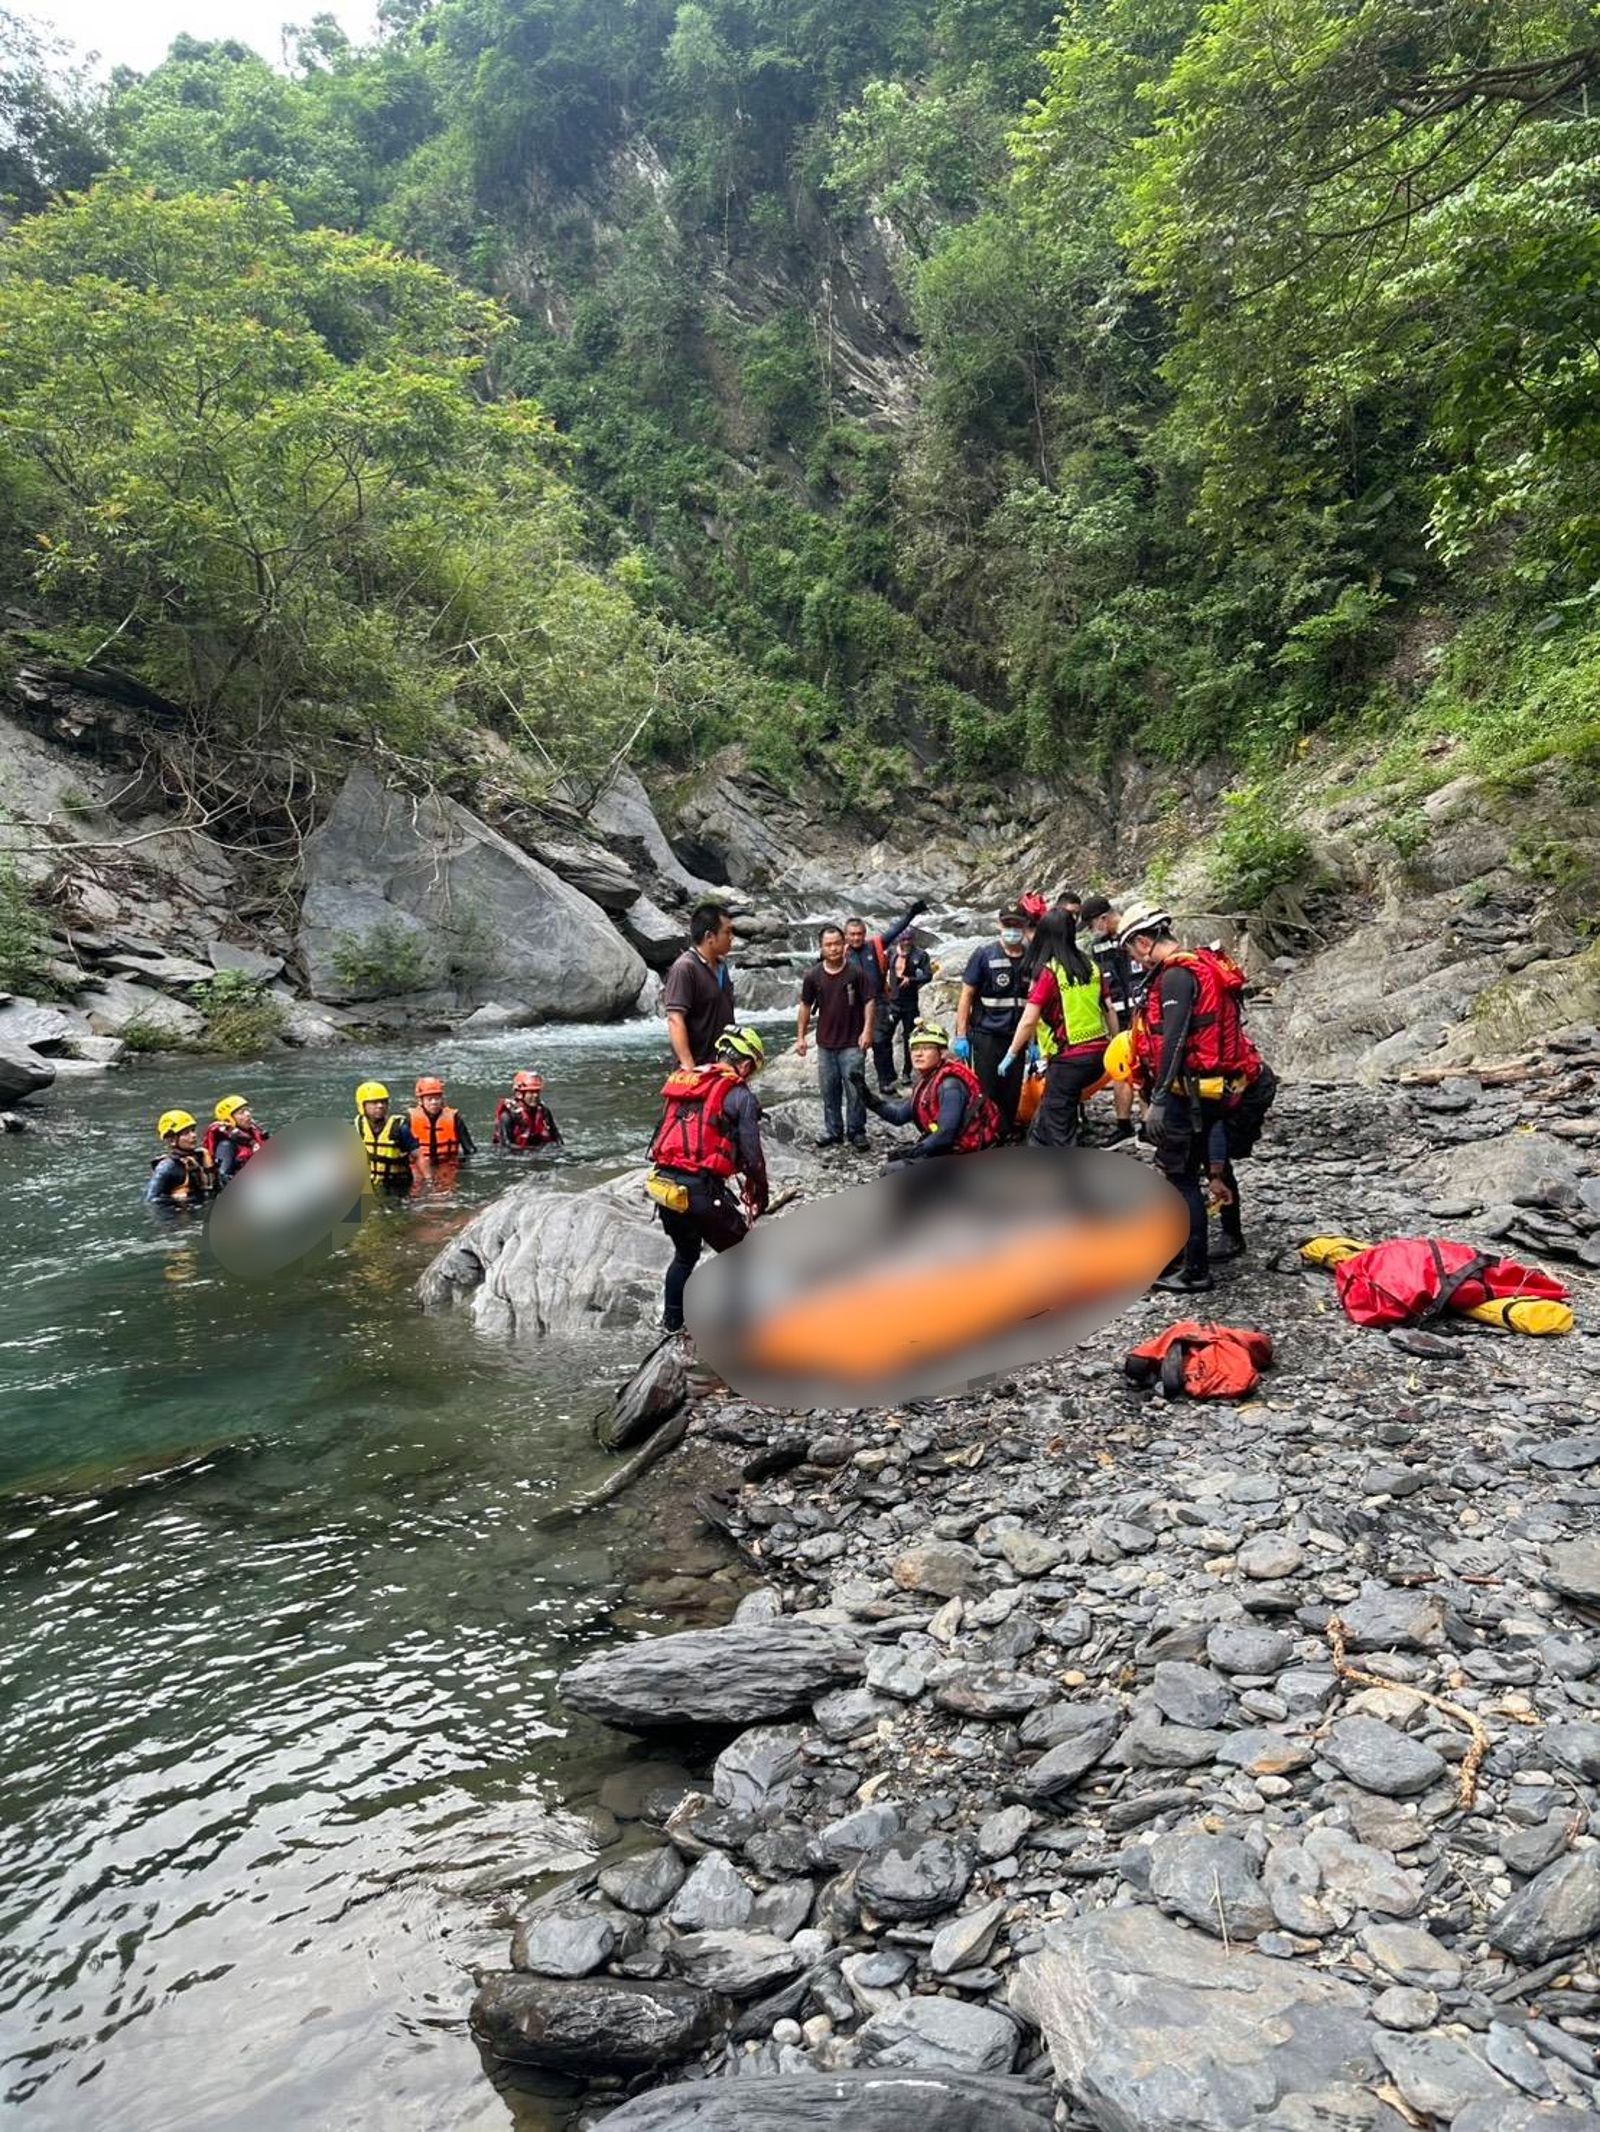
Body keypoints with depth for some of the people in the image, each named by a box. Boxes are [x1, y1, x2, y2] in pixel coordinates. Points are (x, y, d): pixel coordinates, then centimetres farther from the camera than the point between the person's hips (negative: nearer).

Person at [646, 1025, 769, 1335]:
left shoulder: (681, 1080, 17)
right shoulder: (740, 1094, -2)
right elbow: (752, 1155, -2)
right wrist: (760, 1196, 13)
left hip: (663, 1185, 7)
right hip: (700, 1191, -7)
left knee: (685, 1254, 29)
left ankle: (672, 1322, 39)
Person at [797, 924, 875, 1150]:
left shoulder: (856, 972, -7)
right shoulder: (813, 975, 0)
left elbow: (869, 1001, -4)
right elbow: (805, 1006, 9)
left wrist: (867, 1030, -14)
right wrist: (800, 1036, 6)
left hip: (852, 1044, -3)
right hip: (825, 1044, 3)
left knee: (854, 1089, -1)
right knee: (829, 1090, 10)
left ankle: (857, 1132, 9)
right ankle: (833, 1131, 23)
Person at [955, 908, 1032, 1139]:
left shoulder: (1031, 960, 6)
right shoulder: (983, 955, -3)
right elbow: (966, 996, -3)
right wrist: (960, 1036, -8)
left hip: (1016, 1038, 3)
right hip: (985, 1037, -3)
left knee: (1011, 1094, 6)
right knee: (983, 1094, -2)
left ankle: (1009, 1138, 18)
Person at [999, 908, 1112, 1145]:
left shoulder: (1048, 972, -11)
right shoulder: (1090, 966, 6)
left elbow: (1028, 1021, -14)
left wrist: (1011, 1055, -4)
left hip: (1069, 1057, -7)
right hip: (1098, 1052, 7)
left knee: (1056, 1125, 2)